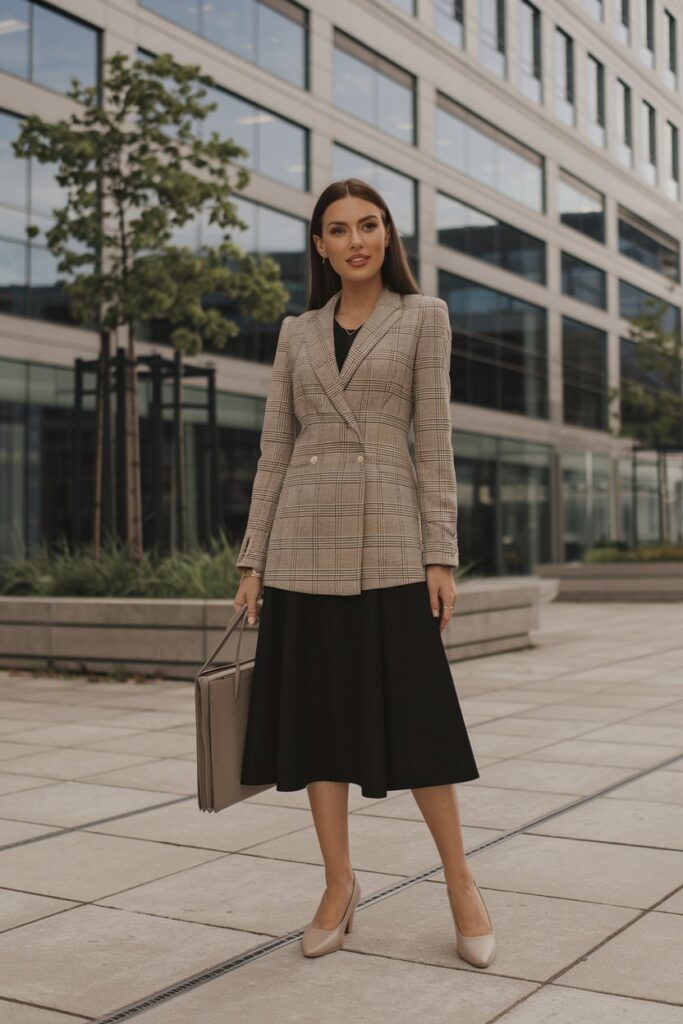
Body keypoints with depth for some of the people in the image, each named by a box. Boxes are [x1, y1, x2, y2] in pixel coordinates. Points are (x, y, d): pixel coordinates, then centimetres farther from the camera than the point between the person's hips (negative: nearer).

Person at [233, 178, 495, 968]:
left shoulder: (423, 317, 5)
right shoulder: (296, 334, 13)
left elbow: (434, 440, -1)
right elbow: (274, 450, 10)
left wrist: (440, 555, -7)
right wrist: (252, 559, 4)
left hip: (387, 539, -3)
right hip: (306, 543, 3)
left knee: (413, 713, -2)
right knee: (316, 715, 5)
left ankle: (461, 884, 13)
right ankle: (338, 885, 17)